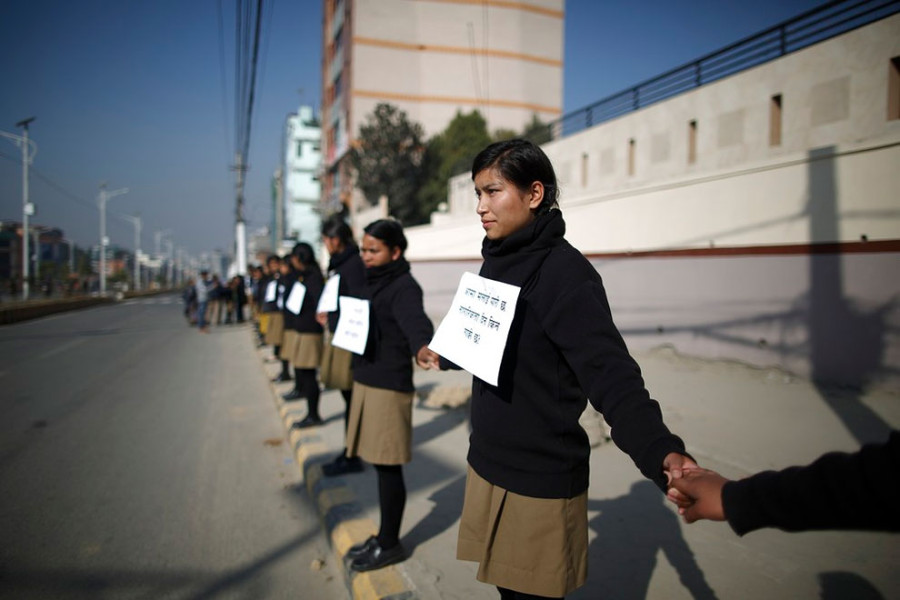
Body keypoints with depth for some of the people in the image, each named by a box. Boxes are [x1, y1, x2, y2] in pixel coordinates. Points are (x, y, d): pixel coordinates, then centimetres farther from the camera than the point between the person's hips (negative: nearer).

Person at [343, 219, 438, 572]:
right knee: (379, 464, 15)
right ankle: (383, 537, 29)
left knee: (388, 466, 2)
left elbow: (415, 320, -34)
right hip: (366, 381, 8)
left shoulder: (404, 287, -13)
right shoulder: (375, 282, 12)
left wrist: (422, 346, -55)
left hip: (389, 387, -8)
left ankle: (390, 544, 17)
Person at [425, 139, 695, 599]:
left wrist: (662, 452, -43)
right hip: (488, 467, 7)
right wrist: (445, 355, 39)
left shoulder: (563, 271, -19)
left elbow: (611, 375, -28)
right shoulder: (498, 262, 5)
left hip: (539, 485, -7)